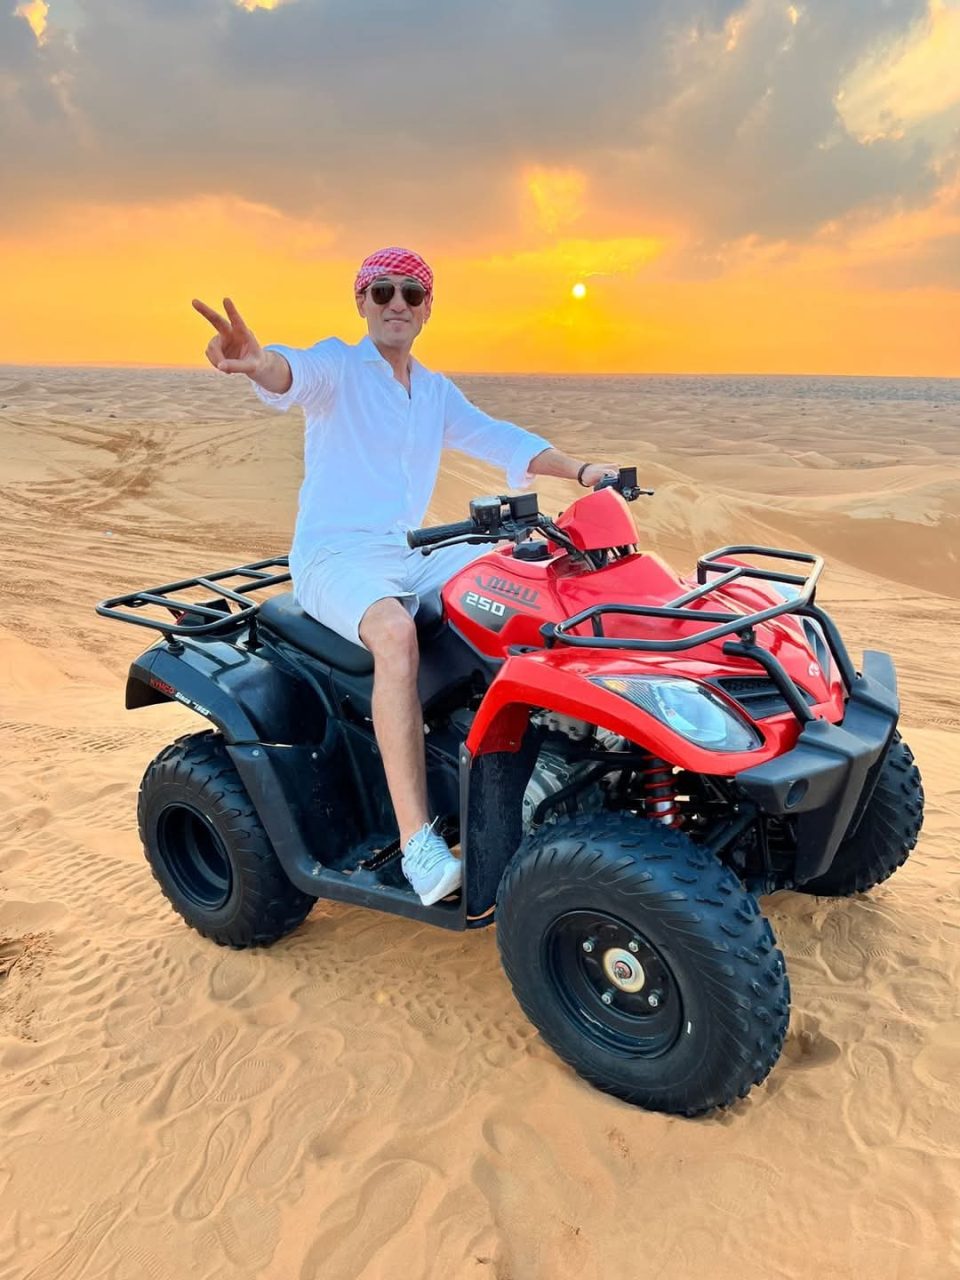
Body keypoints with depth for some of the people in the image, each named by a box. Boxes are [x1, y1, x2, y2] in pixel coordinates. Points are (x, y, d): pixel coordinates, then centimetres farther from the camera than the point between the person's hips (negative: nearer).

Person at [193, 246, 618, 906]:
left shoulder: (437, 392, 20)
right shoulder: (337, 365, 1)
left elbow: (502, 441, 18)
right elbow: (295, 374, -22)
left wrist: (581, 469, 3)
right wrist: (257, 360, -47)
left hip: (415, 555, 7)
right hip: (335, 557, -6)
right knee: (395, 633, -38)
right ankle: (418, 842, -38)